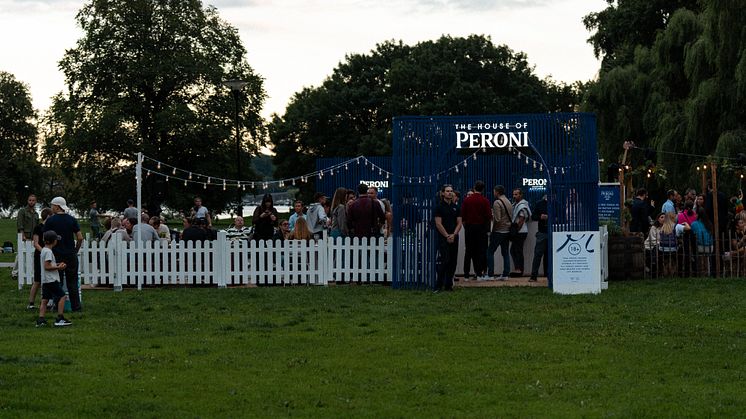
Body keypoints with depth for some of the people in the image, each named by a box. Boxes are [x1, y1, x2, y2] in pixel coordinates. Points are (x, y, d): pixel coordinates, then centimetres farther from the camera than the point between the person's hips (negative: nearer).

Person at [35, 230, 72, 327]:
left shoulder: (44, 250, 16)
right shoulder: (48, 252, -15)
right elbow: (47, 267, -20)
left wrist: (58, 264, 16)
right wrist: (58, 267, -13)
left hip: (45, 280, 10)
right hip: (51, 279, -10)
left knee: (45, 299, 7)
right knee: (62, 296, -4)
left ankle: (41, 319, 2)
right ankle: (60, 318, -5)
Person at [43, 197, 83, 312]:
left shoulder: (50, 220, -6)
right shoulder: (72, 220, 0)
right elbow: (80, 238, -2)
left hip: (56, 255, -2)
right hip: (71, 255, 2)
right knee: (72, 282, 7)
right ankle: (76, 306, 5)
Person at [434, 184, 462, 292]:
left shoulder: (455, 207, 13)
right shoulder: (439, 207, -2)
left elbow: (459, 223, 9)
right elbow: (438, 224, -8)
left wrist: (453, 235, -7)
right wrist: (447, 236, -12)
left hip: (454, 238, 5)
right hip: (443, 238, -5)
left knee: (452, 262, 5)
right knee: (443, 261, -11)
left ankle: (449, 285, 11)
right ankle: (438, 285, -9)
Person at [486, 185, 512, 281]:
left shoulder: (497, 203, -13)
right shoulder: (509, 202, 12)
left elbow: (497, 219, -20)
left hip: (499, 231, -8)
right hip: (507, 231, 8)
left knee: (490, 252, -1)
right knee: (505, 253, 10)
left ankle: (490, 274, -5)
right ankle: (505, 274, 8)